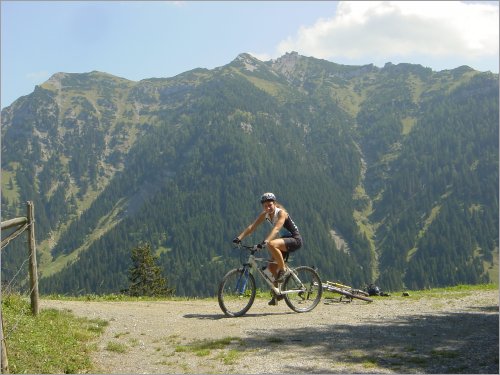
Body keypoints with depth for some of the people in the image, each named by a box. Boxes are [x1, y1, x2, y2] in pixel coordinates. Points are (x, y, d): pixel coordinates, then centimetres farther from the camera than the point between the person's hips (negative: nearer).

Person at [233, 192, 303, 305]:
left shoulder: (281, 213, -22)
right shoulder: (265, 214, -2)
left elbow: (276, 228, -38)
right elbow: (252, 226, -10)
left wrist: (266, 241, -54)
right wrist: (239, 238, -24)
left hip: (295, 240, -8)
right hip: (283, 240, 8)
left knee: (271, 244, -35)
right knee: (272, 267, 2)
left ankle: (283, 270, -17)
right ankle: (276, 295, 19)